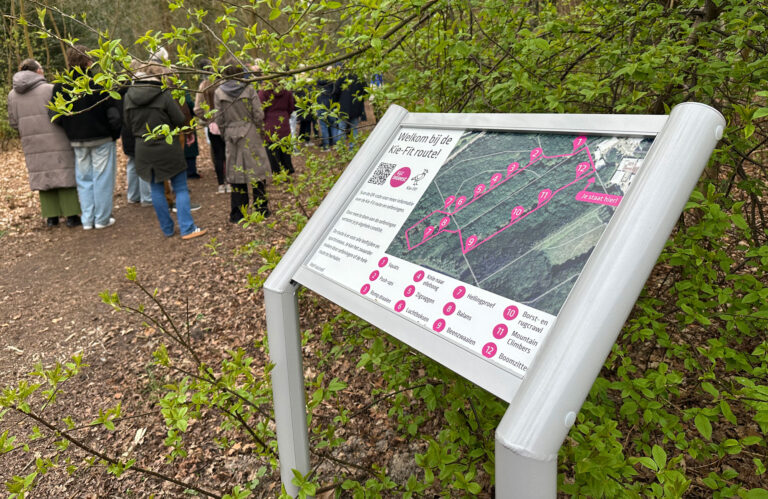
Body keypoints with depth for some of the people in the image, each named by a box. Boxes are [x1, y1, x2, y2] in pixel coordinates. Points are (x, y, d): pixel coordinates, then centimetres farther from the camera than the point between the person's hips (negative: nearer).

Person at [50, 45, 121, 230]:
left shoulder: (60, 86, -1)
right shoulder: (100, 83, -12)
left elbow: (54, 116, -1)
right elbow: (114, 113, -14)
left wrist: (70, 131, 14)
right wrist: (115, 134, -2)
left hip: (76, 142, 4)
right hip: (102, 139, -4)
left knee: (84, 179, 13)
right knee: (102, 178, 5)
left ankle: (87, 219, 17)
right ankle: (102, 218, 10)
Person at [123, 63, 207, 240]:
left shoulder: (129, 95, 2)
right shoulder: (164, 94, -14)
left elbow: (128, 123, 10)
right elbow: (180, 120, -10)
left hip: (144, 150, 5)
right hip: (167, 148, -4)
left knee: (156, 189, 13)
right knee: (180, 188, 4)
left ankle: (167, 228, 19)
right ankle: (187, 228, 1)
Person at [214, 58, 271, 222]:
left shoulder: (218, 92, -2)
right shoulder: (249, 89, -7)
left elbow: (219, 119, 0)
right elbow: (258, 115, -6)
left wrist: (225, 135, 13)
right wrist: (259, 130, 8)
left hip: (232, 136, 2)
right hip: (251, 135, -2)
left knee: (236, 172, 8)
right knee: (256, 171, 6)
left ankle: (237, 214, 12)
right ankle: (261, 209, 12)